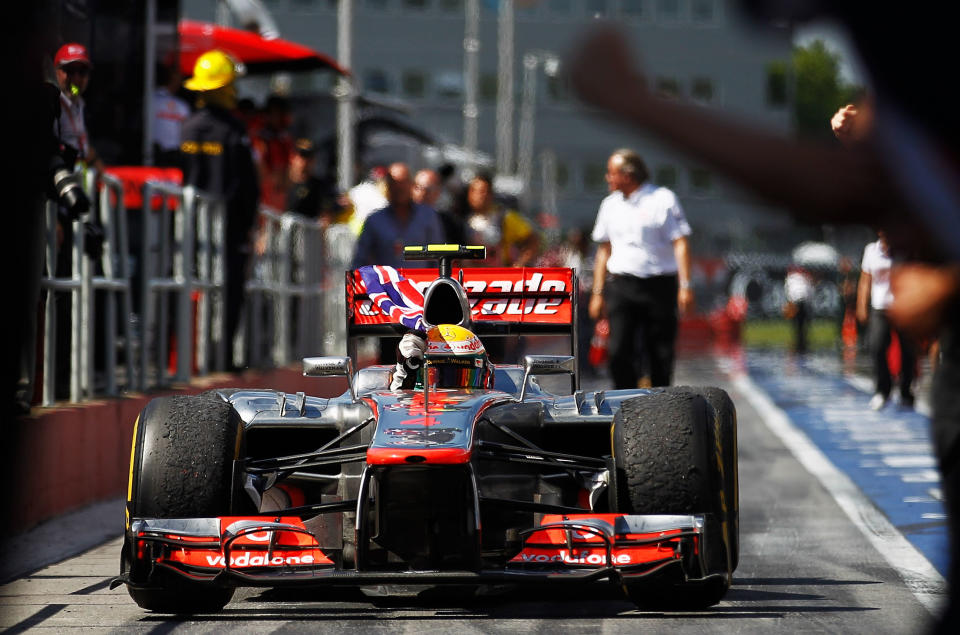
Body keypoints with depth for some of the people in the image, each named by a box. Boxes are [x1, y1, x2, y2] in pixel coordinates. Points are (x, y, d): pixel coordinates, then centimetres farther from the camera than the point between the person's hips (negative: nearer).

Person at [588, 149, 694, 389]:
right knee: (619, 351, -8)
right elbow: (604, 249, 20)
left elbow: (681, 243, -6)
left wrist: (685, 286, -15)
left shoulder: (663, 199, -2)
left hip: (659, 286, -4)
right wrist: (598, 292, 14)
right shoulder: (610, 204, 14)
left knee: (660, 355, 0)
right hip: (620, 285, 4)